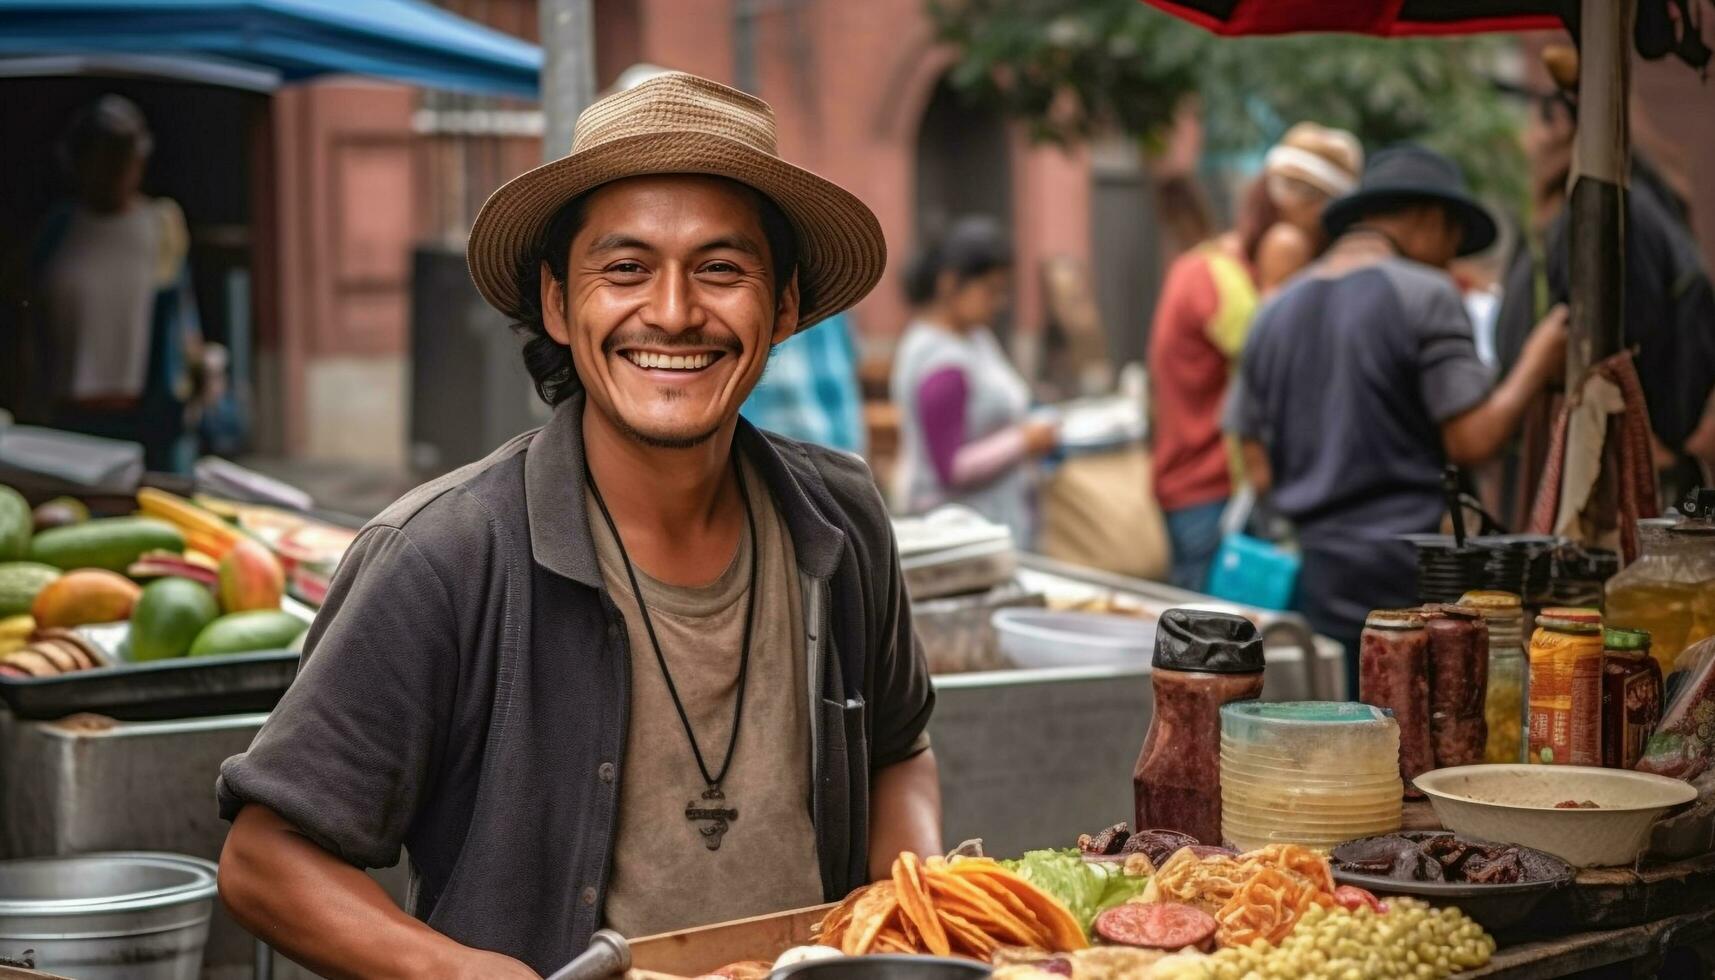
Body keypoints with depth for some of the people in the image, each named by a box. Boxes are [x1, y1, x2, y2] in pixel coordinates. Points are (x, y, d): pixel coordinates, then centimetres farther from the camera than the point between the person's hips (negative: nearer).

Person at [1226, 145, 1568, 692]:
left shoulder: (1275, 314, 13)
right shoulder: (1425, 296, -6)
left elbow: (1259, 469, 12)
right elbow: (1475, 440, -10)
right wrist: (1537, 365, 3)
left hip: (1313, 578, 6)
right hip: (1406, 574, -6)